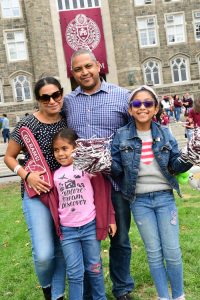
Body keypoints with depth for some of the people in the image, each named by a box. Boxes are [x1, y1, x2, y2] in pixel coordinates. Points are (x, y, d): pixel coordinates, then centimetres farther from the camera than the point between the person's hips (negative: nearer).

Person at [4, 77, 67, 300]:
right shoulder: (27, 124, -11)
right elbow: (9, 157, -2)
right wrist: (27, 175, -17)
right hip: (37, 193, -4)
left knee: (62, 249, 12)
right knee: (44, 254, -10)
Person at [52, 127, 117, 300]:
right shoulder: (56, 175, 6)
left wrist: (110, 219, -1)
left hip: (90, 226, -2)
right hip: (67, 230, 2)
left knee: (95, 268, 13)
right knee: (74, 273, 8)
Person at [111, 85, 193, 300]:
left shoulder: (164, 133, 1)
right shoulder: (121, 136, -4)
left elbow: (176, 165, 2)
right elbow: (117, 169, -3)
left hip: (164, 197, 1)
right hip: (139, 201, -1)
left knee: (172, 252, 6)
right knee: (154, 253, 9)